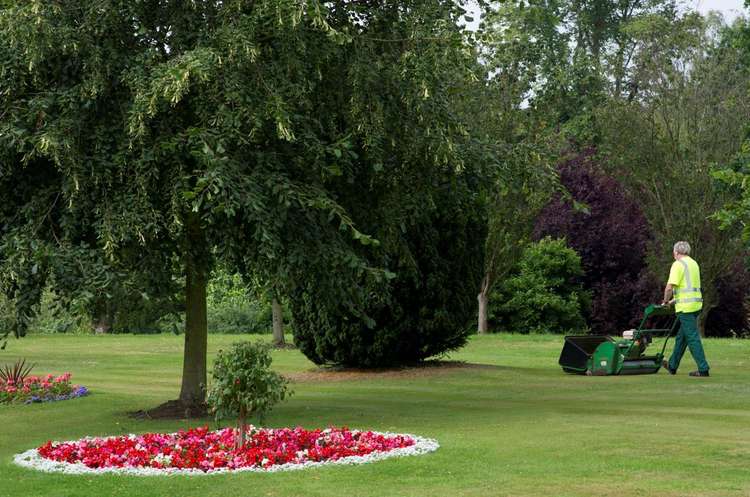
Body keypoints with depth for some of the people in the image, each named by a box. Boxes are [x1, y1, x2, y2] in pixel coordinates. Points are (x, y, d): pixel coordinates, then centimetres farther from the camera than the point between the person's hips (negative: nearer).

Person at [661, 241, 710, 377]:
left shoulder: (678, 264, -10)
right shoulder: (693, 263, 17)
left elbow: (670, 287, -17)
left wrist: (666, 301, 1)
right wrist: (673, 300, 27)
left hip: (686, 306, -9)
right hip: (696, 303, 9)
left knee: (692, 337, -7)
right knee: (681, 336, 17)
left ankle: (703, 369, -8)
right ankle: (672, 365, 26)